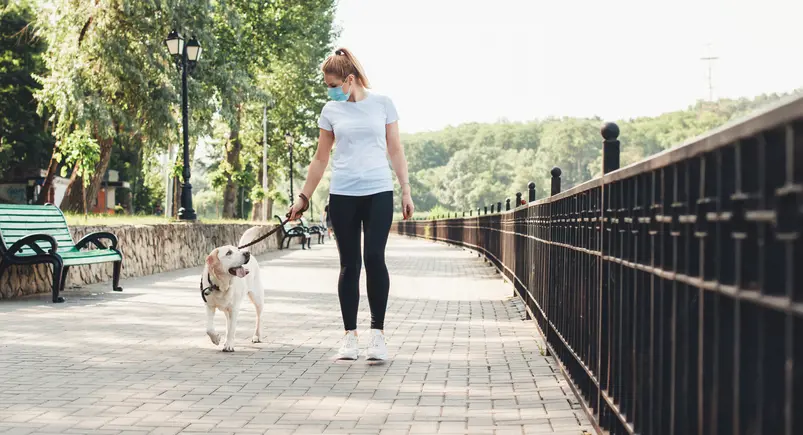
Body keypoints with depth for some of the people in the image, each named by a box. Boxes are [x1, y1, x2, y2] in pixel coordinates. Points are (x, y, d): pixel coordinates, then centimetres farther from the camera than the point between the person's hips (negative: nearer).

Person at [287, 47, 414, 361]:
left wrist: (406, 190, 3)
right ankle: (350, 336, 9)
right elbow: (320, 159, 14)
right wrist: (303, 197, 13)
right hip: (342, 195, 2)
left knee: (374, 258, -12)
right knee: (349, 264, 3)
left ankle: (378, 334, -4)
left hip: (378, 193, -2)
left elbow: (395, 150, 8)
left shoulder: (382, 104, 4)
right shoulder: (331, 111, 8)